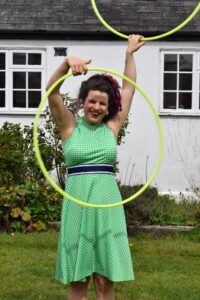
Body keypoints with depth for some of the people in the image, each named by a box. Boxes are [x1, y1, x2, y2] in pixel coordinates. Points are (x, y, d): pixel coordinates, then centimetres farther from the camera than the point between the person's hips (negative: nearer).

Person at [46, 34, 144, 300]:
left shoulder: (111, 127, 9)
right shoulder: (70, 126, 4)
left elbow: (129, 89, 12)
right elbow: (52, 92, -9)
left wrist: (130, 53, 12)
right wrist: (67, 63, -23)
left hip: (106, 203, 2)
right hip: (77, 203, -1)